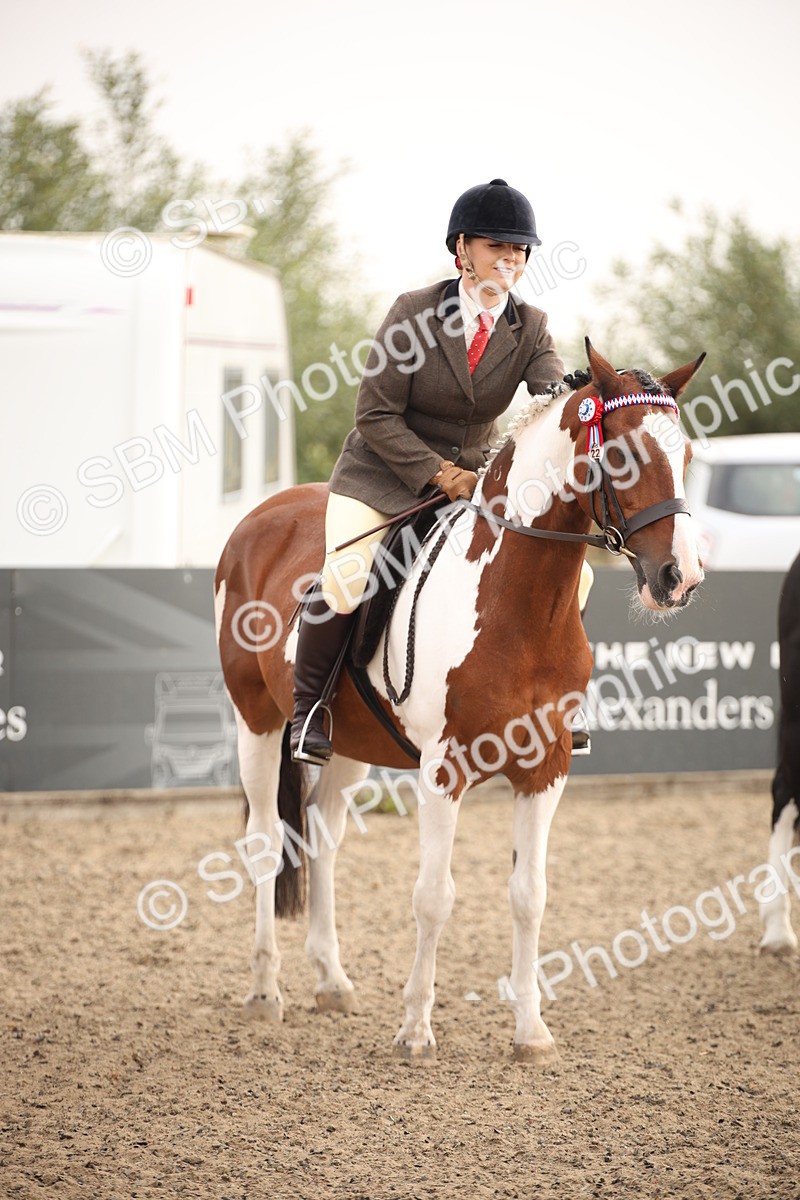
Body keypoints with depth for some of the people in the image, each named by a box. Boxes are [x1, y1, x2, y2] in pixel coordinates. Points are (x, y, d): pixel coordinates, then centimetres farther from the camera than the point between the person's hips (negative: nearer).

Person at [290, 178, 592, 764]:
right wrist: (441, 474, -21)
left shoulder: (531, 329, -3)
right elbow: (377, 415, -13)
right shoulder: (415, 310, -13)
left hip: (476, 479, 4)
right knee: (343, 584, -27)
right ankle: (308, 708, -4)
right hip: (385, 474, -4)